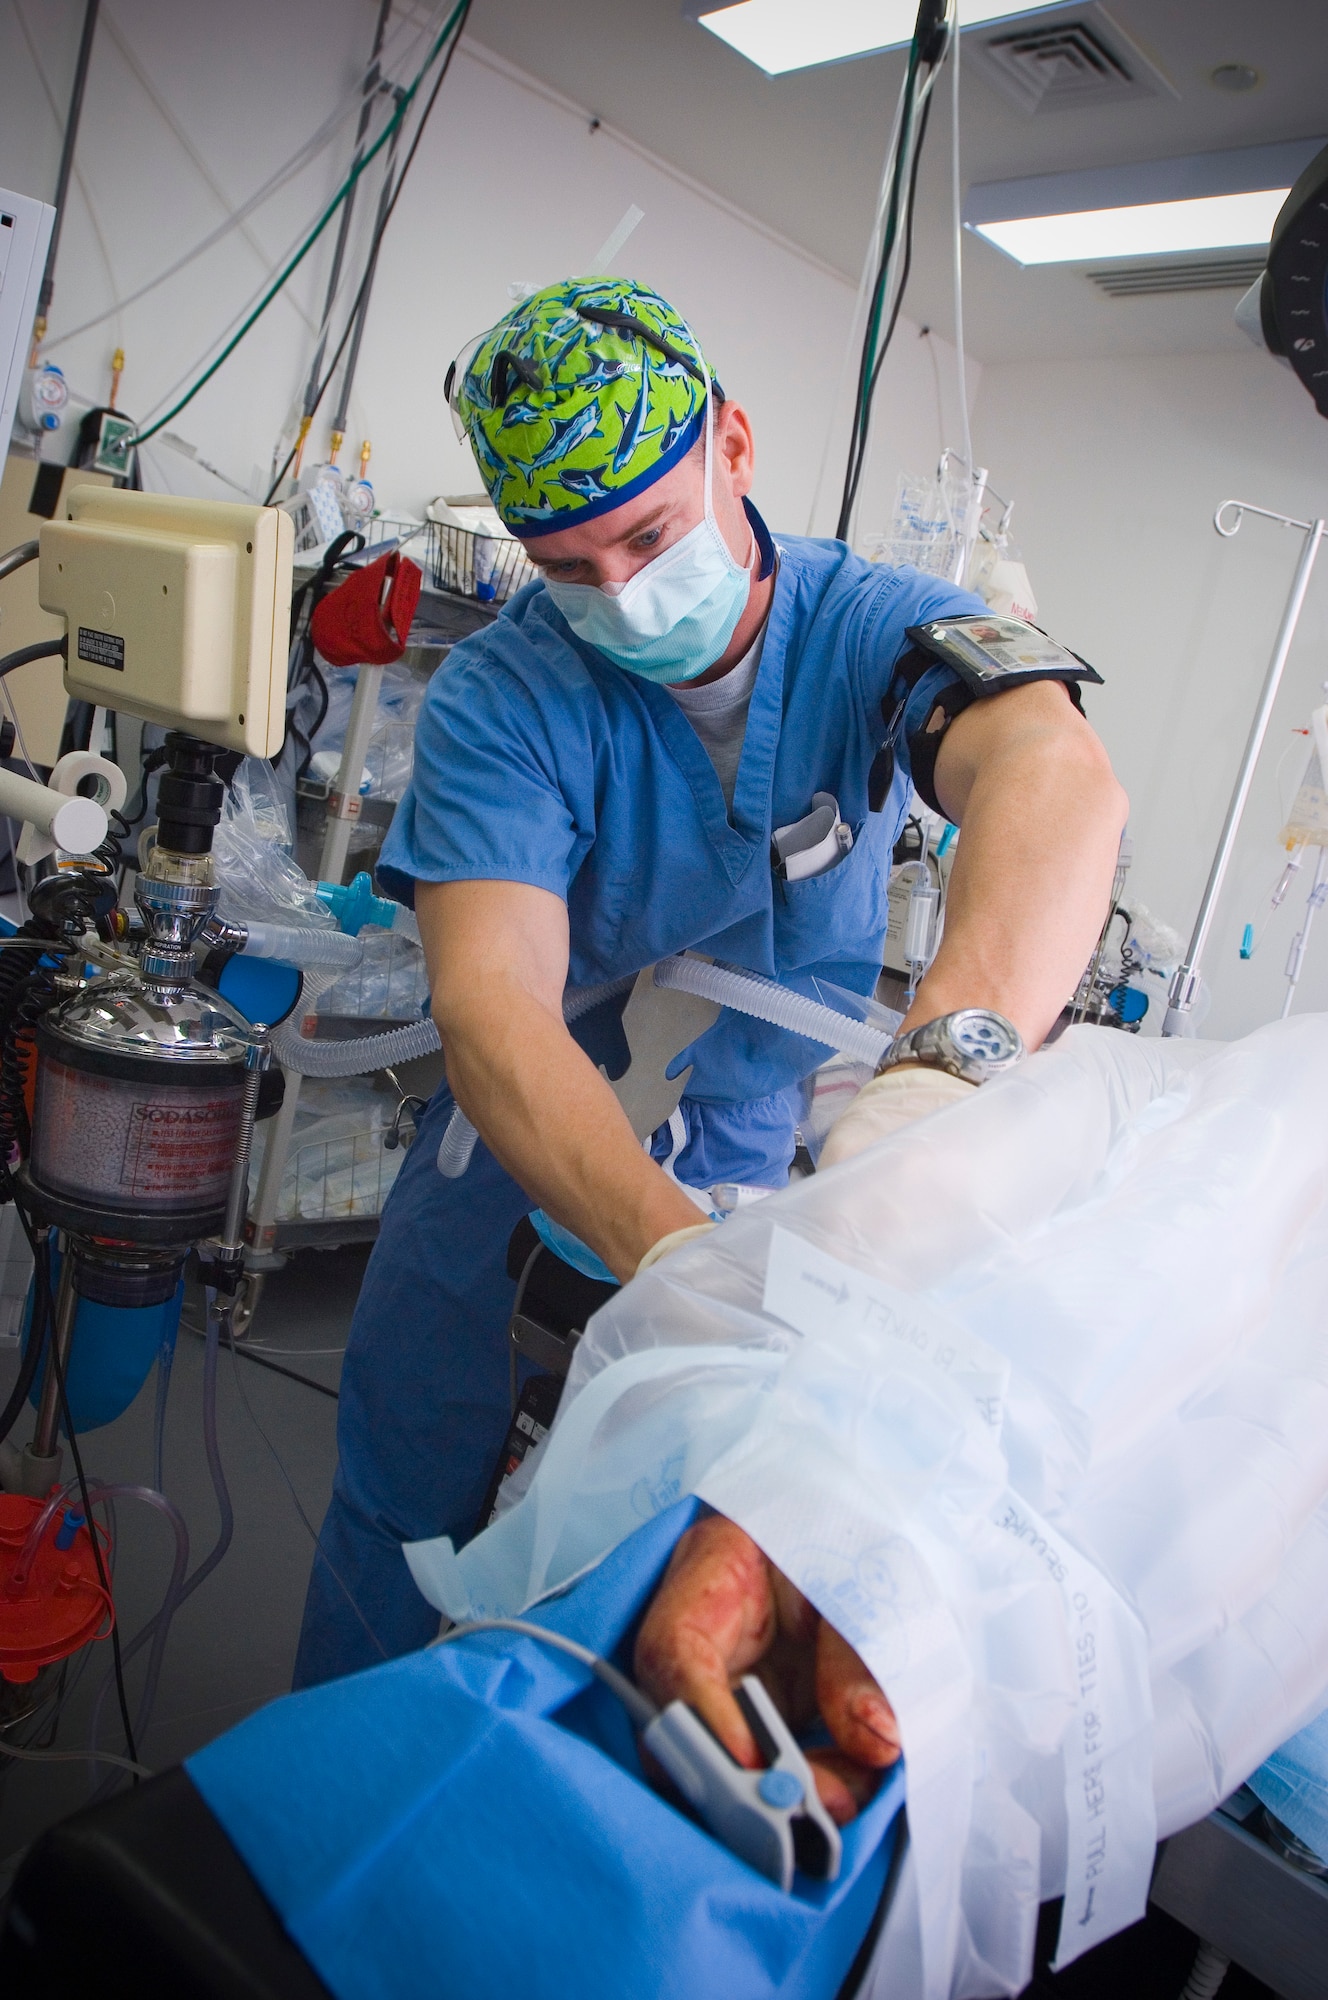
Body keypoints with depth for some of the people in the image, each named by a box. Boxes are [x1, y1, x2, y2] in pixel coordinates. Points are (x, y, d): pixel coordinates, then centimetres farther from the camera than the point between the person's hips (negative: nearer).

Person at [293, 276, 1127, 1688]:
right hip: (534, 1099, 0)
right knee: (410, 1441, 3)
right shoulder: (500, 698, -20)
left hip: (758, 1121, 1)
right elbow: (492, 998, -35)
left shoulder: (878, 629, -18)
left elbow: (1053, 776, -40)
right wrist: (666, 1243, -53)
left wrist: (952, 1057, -61)